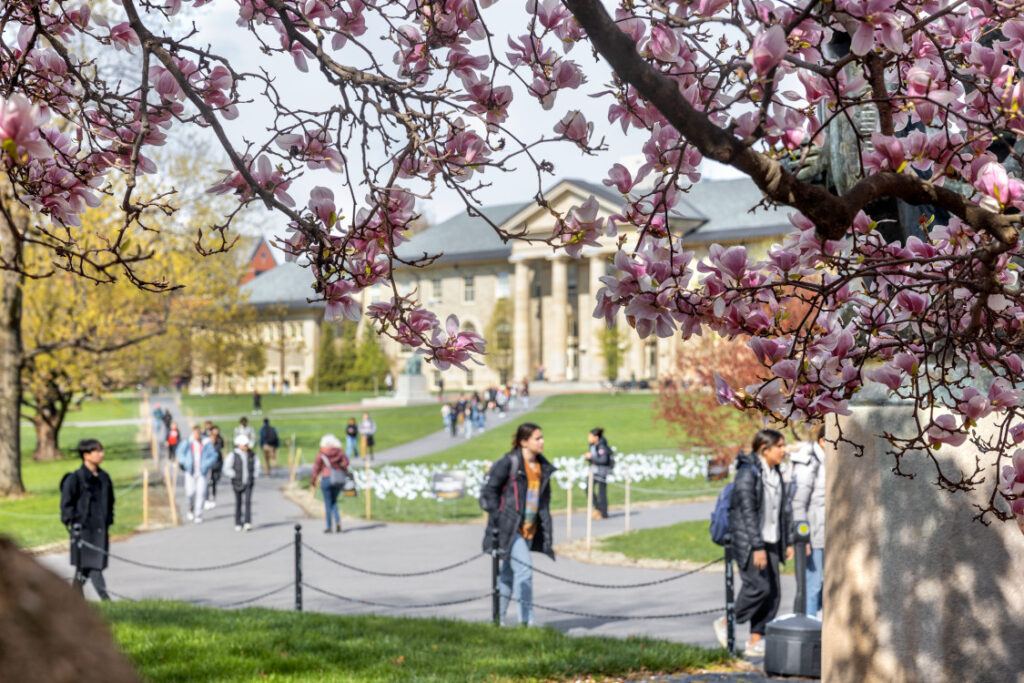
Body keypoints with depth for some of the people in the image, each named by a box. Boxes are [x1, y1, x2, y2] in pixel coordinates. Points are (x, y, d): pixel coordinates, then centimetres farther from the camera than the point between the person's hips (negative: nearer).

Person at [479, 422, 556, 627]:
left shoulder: (543, 467, 11)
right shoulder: (509, 462, -10)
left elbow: (544, 501, 16)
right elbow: (489, 490, -7)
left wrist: (547, 536, 11)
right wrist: (497, 519, -13)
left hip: (530, 529, 7)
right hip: (509, 527, -7)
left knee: (509, 573, 13)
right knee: (524, 568, -16)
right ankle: (526, 619, -12)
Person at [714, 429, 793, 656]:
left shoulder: (776, 474, 14)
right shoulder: (748, 473, -13)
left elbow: (783, 510, 19)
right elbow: (748, 512, -18)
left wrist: (787, 542, 15)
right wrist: (757, 547, -21)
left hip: (770, 541, 8)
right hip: (748, 541, -8)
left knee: (773, 592, 2)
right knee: (759, 586, -15)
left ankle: (755, 642, 7)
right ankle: (725, 623, 5)